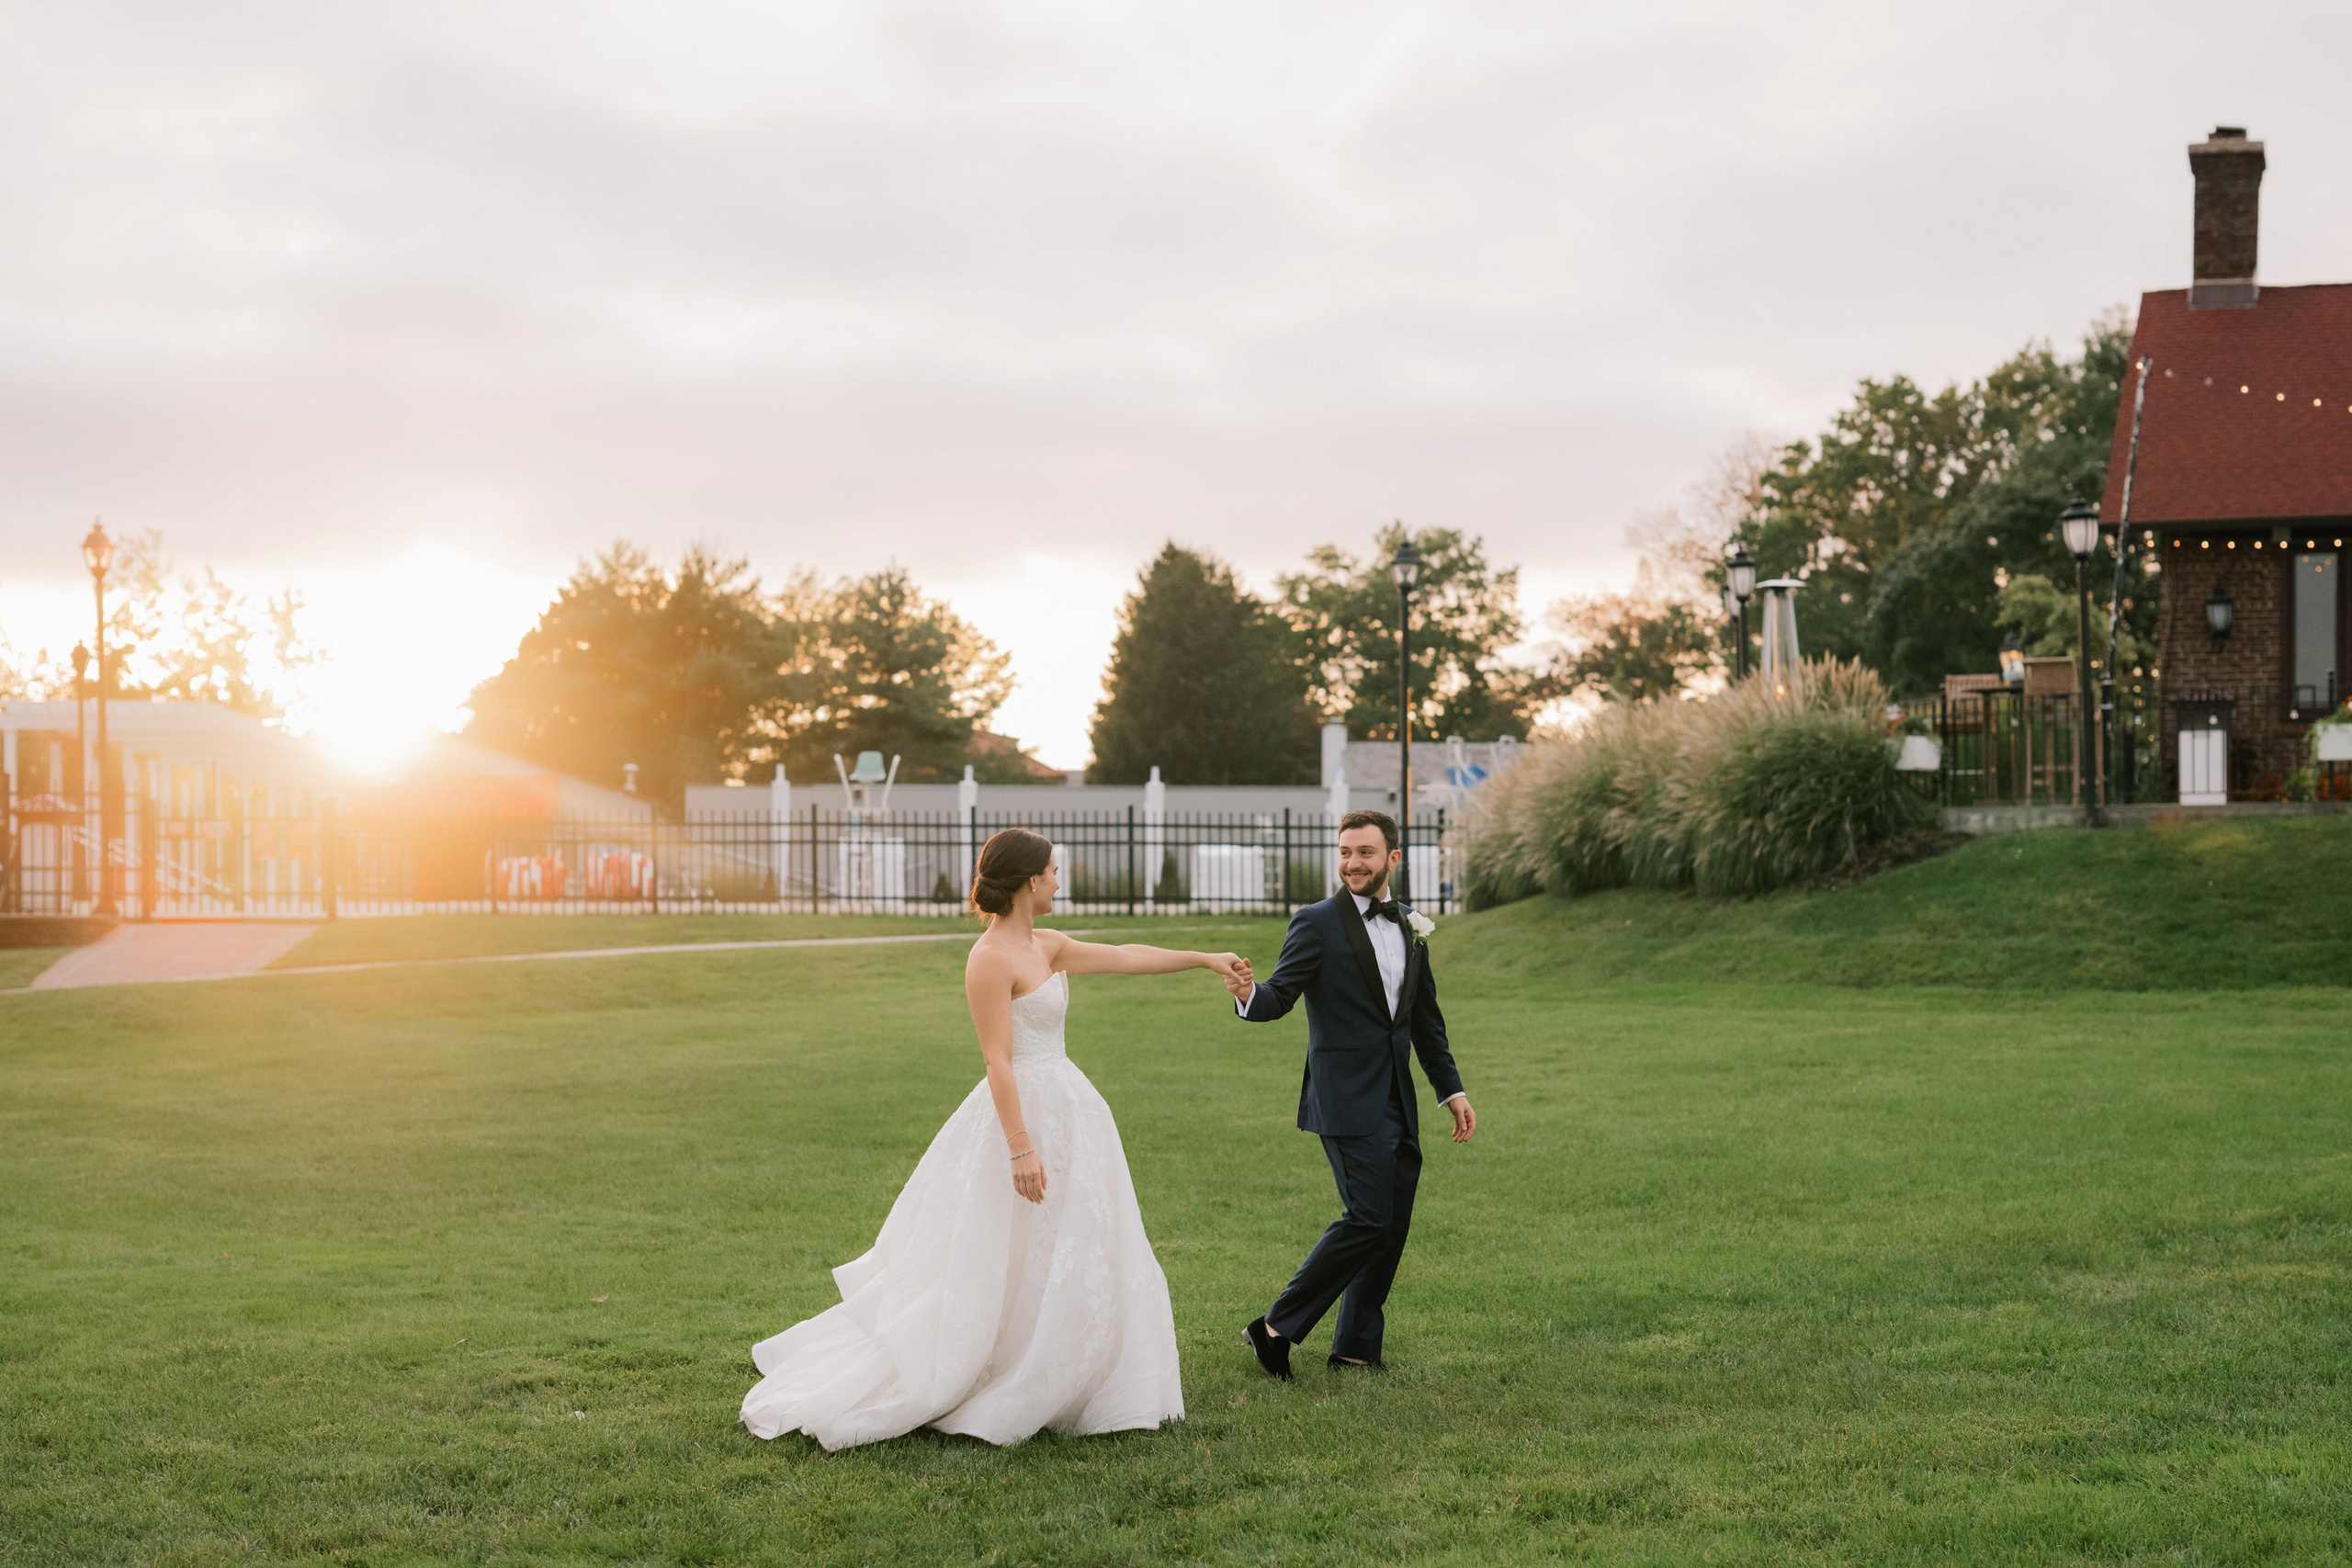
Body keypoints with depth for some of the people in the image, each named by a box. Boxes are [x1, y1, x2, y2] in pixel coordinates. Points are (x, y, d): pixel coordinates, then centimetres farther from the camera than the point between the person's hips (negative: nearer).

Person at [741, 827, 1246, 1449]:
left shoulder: (1043, 946, 10)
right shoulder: (992, 958, -17)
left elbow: (1126, 957, 17)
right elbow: (997, 1060, -20)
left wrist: (1204, 958, 20)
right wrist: (1021, 1147, -23)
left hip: (1065, 1109, 10)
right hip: (1023, 1113, -10)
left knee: (1072, 1261, 13)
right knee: (999, 1271, -5)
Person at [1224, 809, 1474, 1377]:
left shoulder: (1409, 925, 13)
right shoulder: (1318, 923, -6)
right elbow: (1280, 997, -13)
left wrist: (1452, 1090, 19)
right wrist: (1248, 994, -36)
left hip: (1398, 1104, 7)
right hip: (1349, 1100, -7)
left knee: (1391, 1229, 8)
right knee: (1366, 1219, -14)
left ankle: (1356, 1349, 17)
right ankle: (1276, 1328, -4)